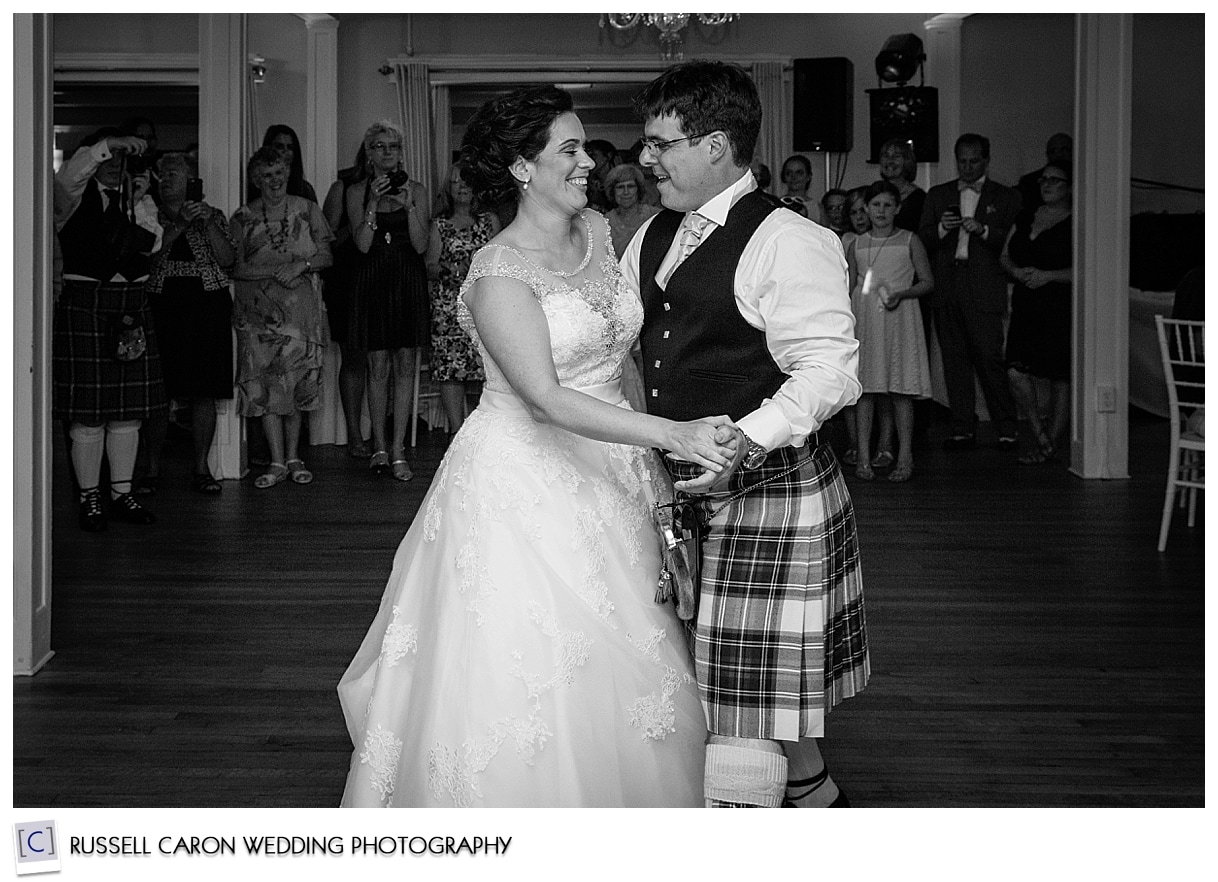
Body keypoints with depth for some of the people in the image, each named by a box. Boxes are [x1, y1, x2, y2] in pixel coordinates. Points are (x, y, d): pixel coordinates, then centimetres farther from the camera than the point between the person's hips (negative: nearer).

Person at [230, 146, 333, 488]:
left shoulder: (307, 210, 9)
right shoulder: (242, 217, 6)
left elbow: (326, 255, 7)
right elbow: (235, 267, 1)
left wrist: (302, 264, -13)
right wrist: (276, 272, -12)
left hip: (301, 306, 0)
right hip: (259, 307, 0)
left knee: (298, 380, -1)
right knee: (263, 381, -6)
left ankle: (293, 457, 10)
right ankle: (277, 462, -2)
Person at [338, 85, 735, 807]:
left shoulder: (599, 231, 3)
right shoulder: (499, 276, -18)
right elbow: (546, 399, -28)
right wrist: (669, 434, -37)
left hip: (607, 473, 7)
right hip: (524, 482, -6)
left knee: (620, 669, 10)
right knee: (523, 678, 1)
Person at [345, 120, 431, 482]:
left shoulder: (416, 190, 5)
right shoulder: (357, 192, 4)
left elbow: (421, 245, -3)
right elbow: (363, 244, -6)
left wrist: (409, 205, -15)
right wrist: (374, 203, -16)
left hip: (408, 283, 1)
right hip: (371, 283, 0)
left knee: (405, 364, -2)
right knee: (378, 365, 0)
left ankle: (398, 450, 1)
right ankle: (380, 447, 10)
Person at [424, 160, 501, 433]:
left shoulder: (489, 220, 14)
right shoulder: (440, 224, 12)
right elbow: (430, 267, 7)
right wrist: (452, 270, -11)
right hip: (448, 304, 0)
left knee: (481, 368, -7)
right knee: (450, 369, -8)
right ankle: (457, 431, -5)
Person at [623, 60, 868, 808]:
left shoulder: (787, 242, -17)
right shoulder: (655, 238, 9)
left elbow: (827, 370, -23)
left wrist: (742, 443, -33)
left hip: (766, 486, -8)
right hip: (681, 484, 8)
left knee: (748, 674, -3)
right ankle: (811, 790, 42)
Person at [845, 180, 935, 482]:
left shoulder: (909, 241, 4)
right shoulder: (856, 245, 10)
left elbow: (927, 282, 3)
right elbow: (848, 289, 14)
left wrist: (901, 294, -14)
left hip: (899, 319, -2)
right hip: (864, 320, 2)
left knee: (902, 389, -3)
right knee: (864, 388, -1)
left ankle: (904, 457, 2)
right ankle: (863, 456, 2)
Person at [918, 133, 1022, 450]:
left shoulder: (1005, 197, 11)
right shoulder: (937, 196, 18)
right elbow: (922, 241, 10)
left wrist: (983, 230, -15)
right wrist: (942, 228, -9)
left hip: (984, 290, -3)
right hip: (946, 290, 3)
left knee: (989, 358, -9)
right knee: (954, 360, 3)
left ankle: (1007, 428, 0)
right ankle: (963, 429, 10)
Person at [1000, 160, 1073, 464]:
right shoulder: (1026, 217, 15)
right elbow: (1005, 256, 19)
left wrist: (1047, 275, -18)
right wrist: (1017, 271, -3)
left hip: (1061, 310, -5)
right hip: (1026, 308, 5)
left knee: (1059, 377, 1)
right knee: (1017, 372, -7)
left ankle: (1052, 441, 14)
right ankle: (1039, 434, 7)